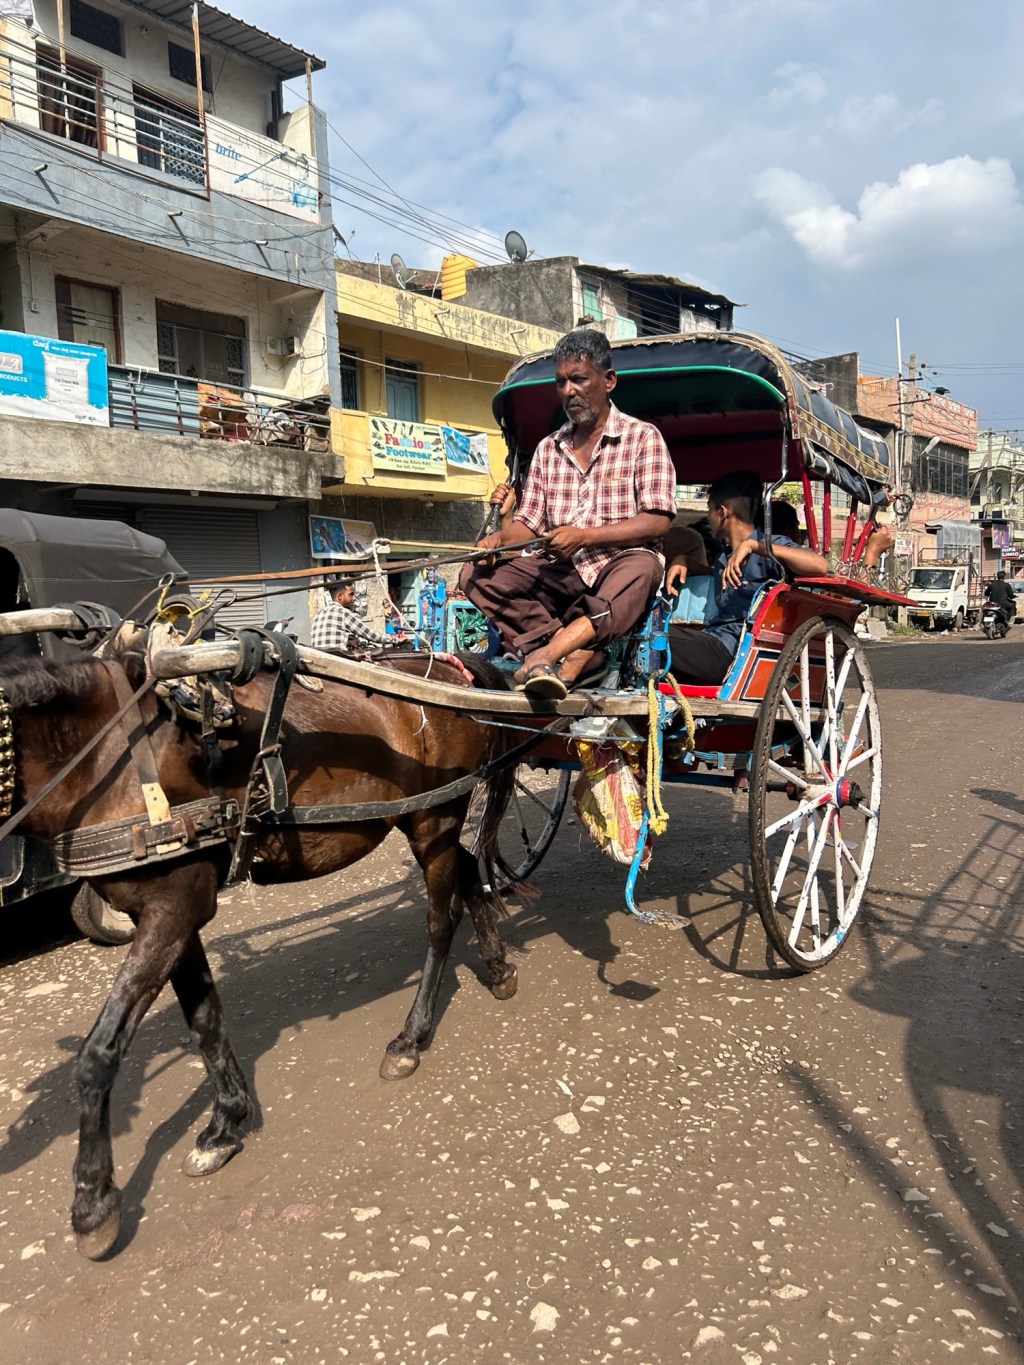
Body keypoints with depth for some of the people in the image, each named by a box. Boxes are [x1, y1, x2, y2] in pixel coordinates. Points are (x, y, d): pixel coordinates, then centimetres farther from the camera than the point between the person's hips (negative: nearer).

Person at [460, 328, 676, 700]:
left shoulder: (643, 437, 2)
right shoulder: (548, 449, 16)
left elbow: (657, 521, -9)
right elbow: (528, 522, 13)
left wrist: (584, 536, -19)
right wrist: (499, 538, -11)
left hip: (618, 566, -4)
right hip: (559, 573, 5)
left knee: (641, 568, -39)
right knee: (477, 575, -18)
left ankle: (549, 649, -43)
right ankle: (579, 655, -29)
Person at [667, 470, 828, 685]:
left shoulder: (770, 548, -3)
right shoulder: (724, 553, 22)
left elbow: (820, 566, -22)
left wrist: (754, 545, -24)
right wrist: (681, 560, 21)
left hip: (727, 653, -8)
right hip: (712, 639, 9)